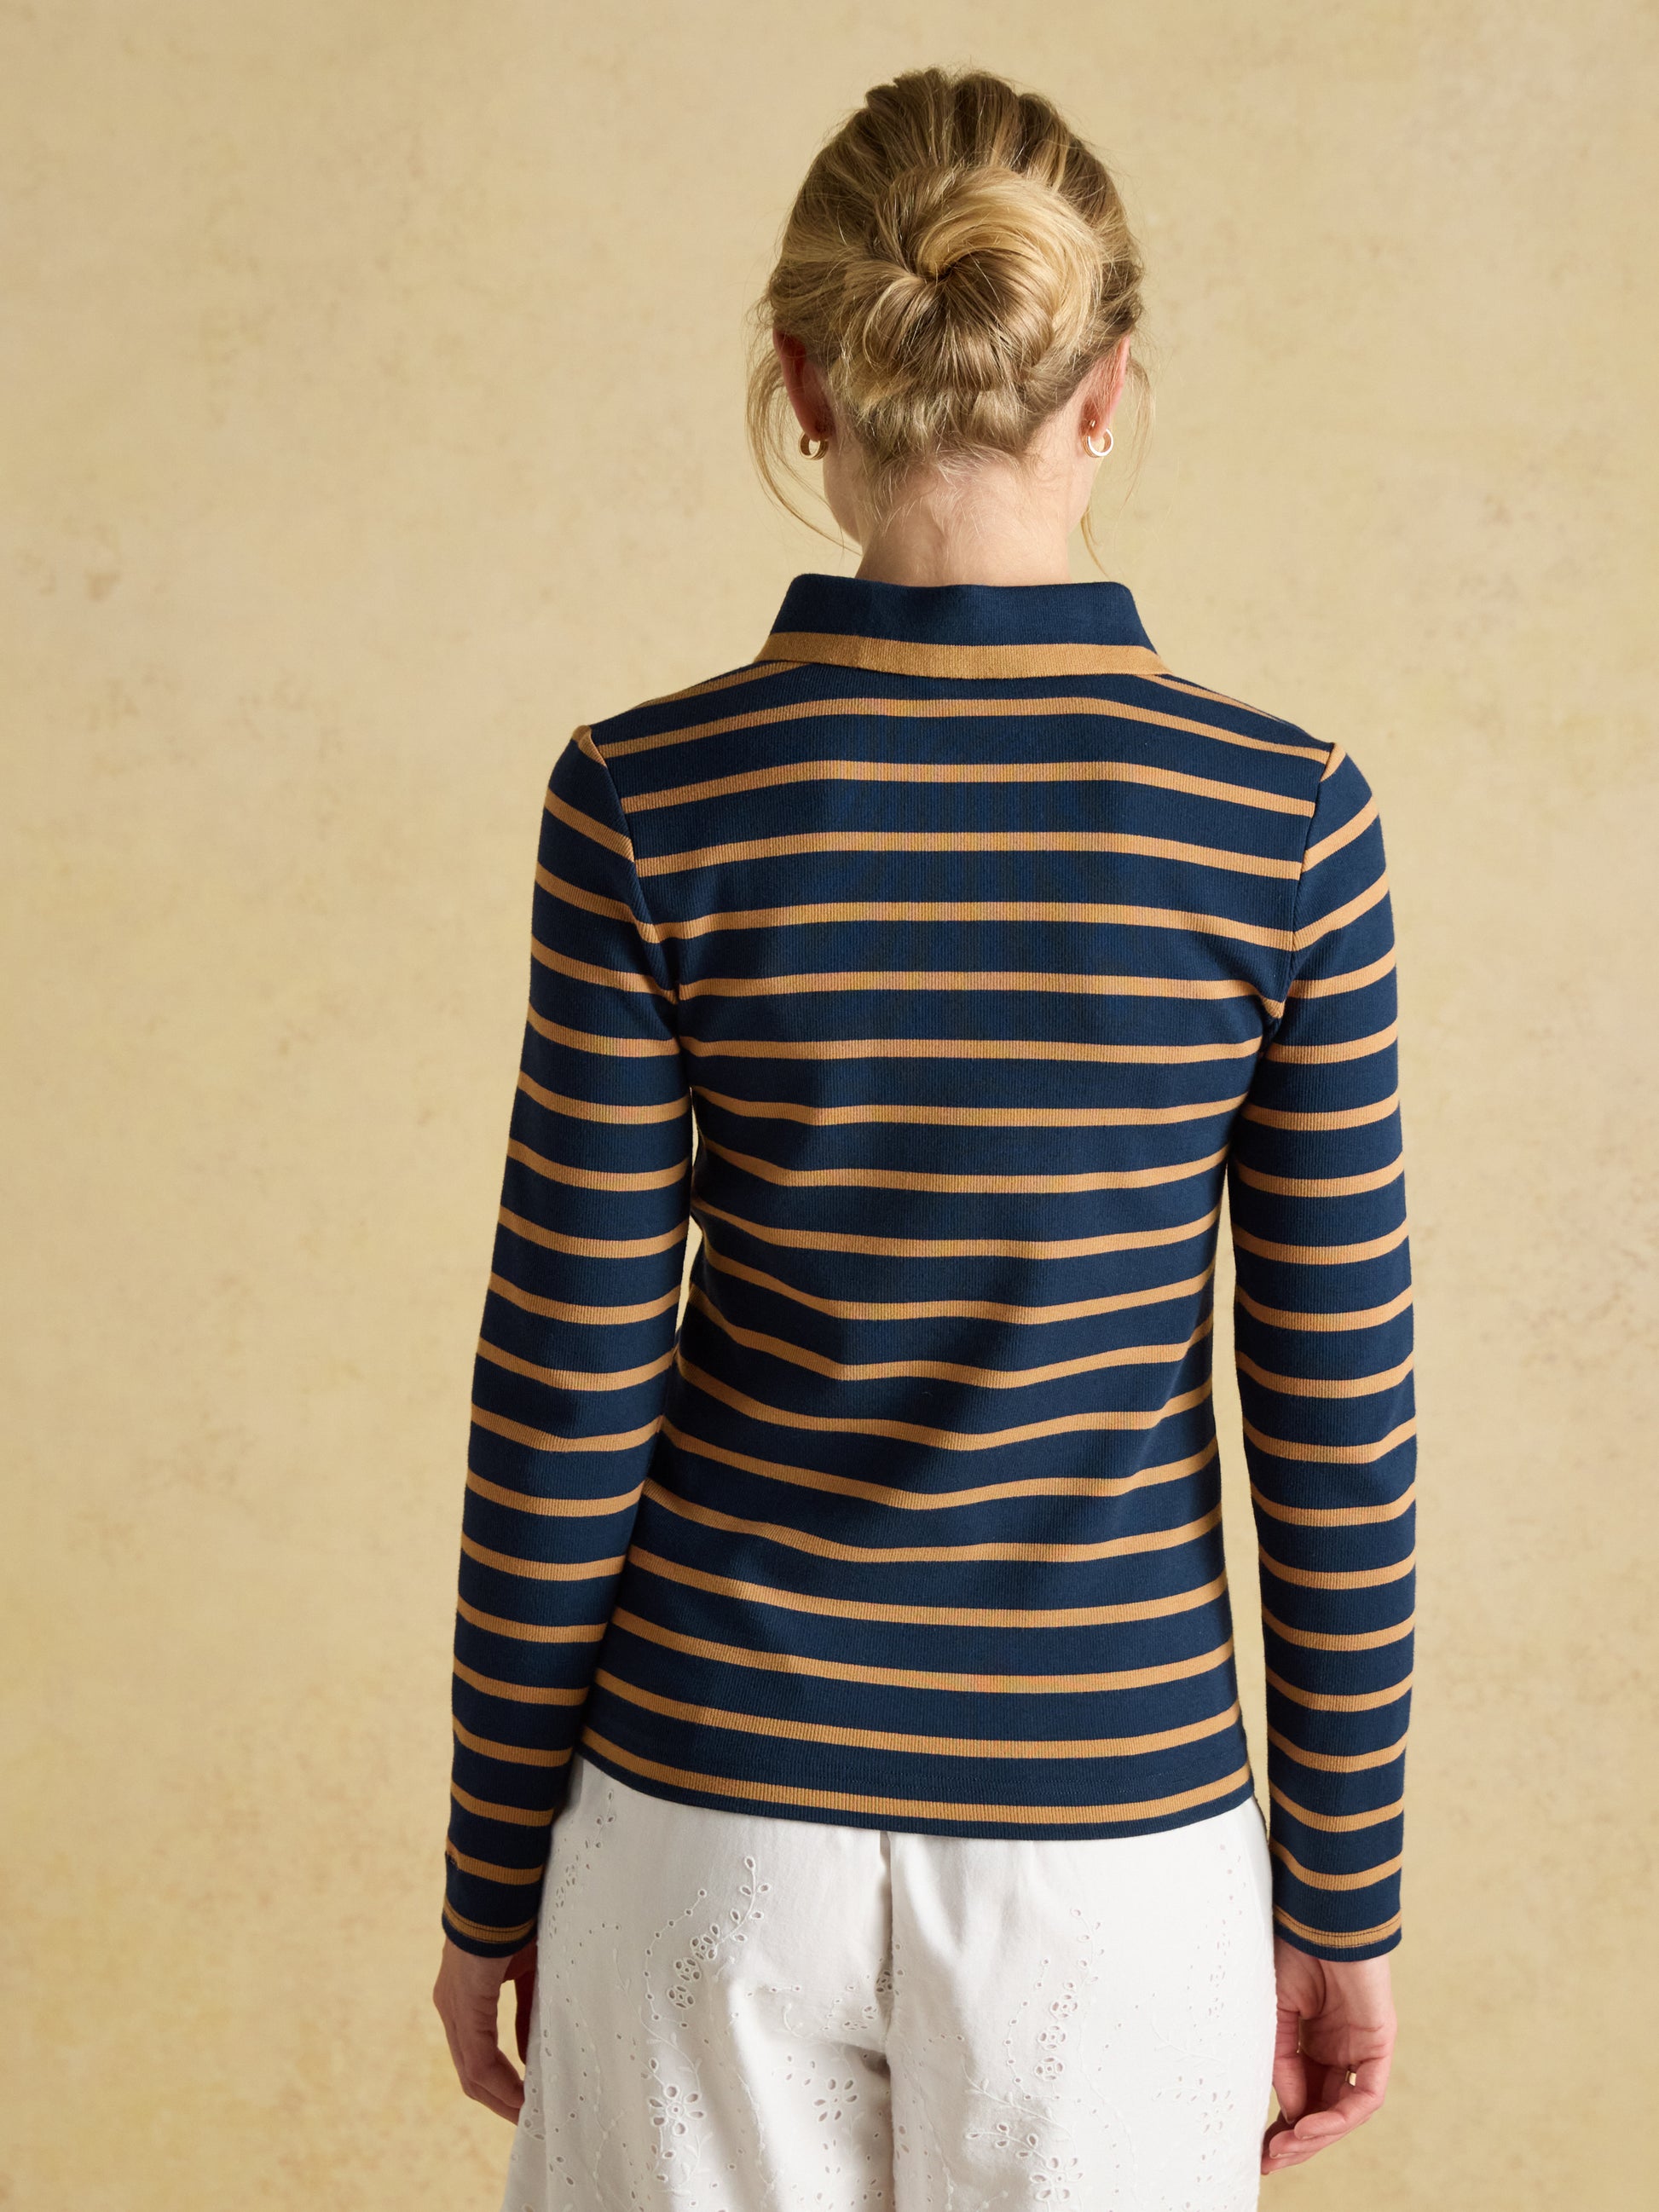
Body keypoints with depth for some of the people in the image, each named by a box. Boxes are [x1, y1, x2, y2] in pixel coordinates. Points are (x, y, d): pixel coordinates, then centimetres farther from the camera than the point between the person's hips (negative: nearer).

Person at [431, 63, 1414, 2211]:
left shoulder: (649, 806, -12)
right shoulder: (1284, 820, -10)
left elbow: (566, 1406, -8)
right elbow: (1336, 1424, -5)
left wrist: (494, 1873, 5)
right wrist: (1344, 1902, 7)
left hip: (721, 1809, 0)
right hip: (1117, 1828, 0)